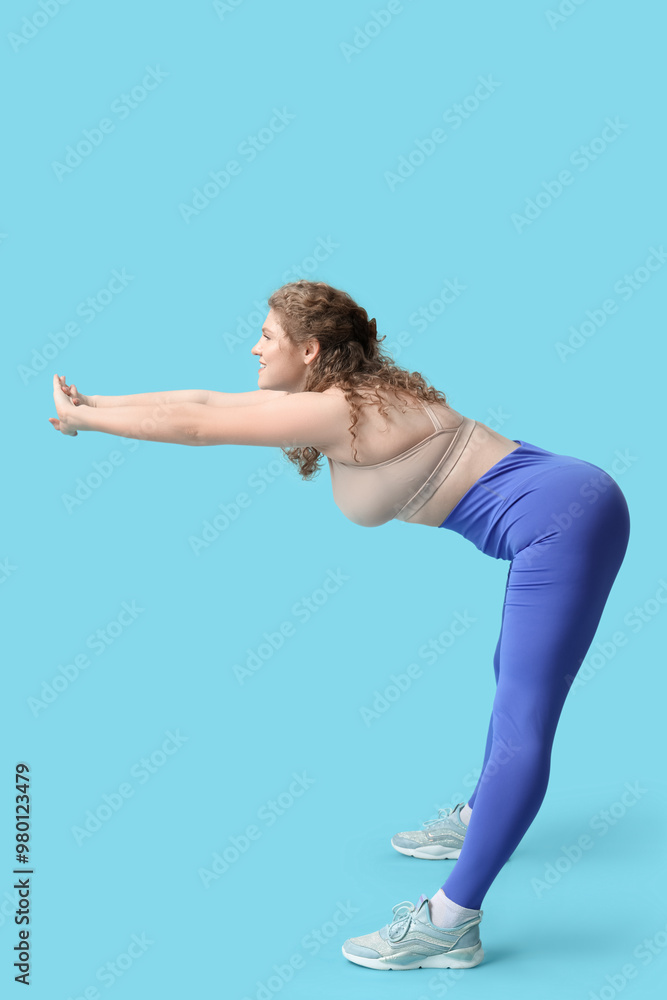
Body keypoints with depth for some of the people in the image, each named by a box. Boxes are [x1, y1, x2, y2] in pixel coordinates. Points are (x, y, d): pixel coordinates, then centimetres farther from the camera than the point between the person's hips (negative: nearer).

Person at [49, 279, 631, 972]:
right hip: (564, 506, 11)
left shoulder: (337, 410, -17)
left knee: (522, 721, -13)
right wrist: (92, 403, 17)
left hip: (562, 519, -11)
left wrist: (79, 417, -2)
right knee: (514, 674, 25)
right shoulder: (349, 394, 11)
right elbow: (204, 400, 15)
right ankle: (479, 820, 45)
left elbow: (192, 426, -14)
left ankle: (450, 924, -11)